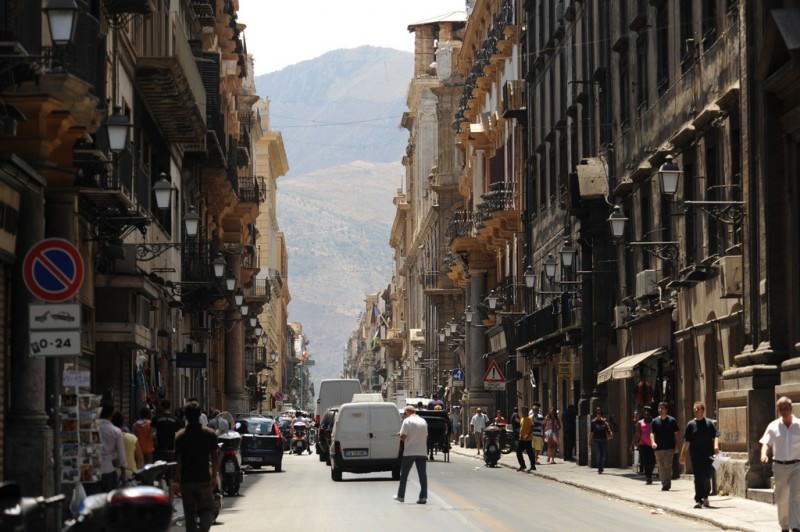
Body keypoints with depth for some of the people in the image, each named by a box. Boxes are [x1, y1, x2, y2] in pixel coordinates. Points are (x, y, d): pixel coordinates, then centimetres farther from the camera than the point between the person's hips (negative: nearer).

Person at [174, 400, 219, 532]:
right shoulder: (210, 434, -3)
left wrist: (176, 481, -2)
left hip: (186, 480, 1)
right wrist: (214, 476, 7)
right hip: (204, 480, -1)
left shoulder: (179, 436, -4)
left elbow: (178, 460, -6)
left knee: (189, 514, 10)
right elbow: (214, 457, -2)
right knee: (207, 510, 6)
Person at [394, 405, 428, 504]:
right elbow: (426, 436, 15)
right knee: (422, 475, 2)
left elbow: (403, 436, -12)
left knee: (404, 474, 7)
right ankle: (423, 497, -4)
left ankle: (400, 496, 12)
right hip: (422, 451, 4)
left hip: (409, 451, -4)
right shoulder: (423, 422, 11)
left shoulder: (407, 421, -7)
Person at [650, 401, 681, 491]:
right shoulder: (655, 421, 7)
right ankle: (664, 484, 15)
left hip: (669, 447, -3)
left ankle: (667, 485, -11)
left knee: (667, 466, -11)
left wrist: (677, 445, -2)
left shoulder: (672, 420, 2)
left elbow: (677, 433, 5)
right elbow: (652, 433, 3)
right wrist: (653, 442, -16)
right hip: (658, 448, 3)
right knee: (661, 467, 7)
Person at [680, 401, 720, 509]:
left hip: (708, 455, 0)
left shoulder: (709, 423, 5)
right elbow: (686, 441, 8)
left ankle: (705, 496, 27)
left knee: (707, 476, 4)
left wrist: (716, 445, -20)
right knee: (698, 478, -3)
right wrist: (683, 454, 5)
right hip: (696, 455, 0)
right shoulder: (691, 424, 6)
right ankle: (698, 500, -2)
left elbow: (716, 436, -1)